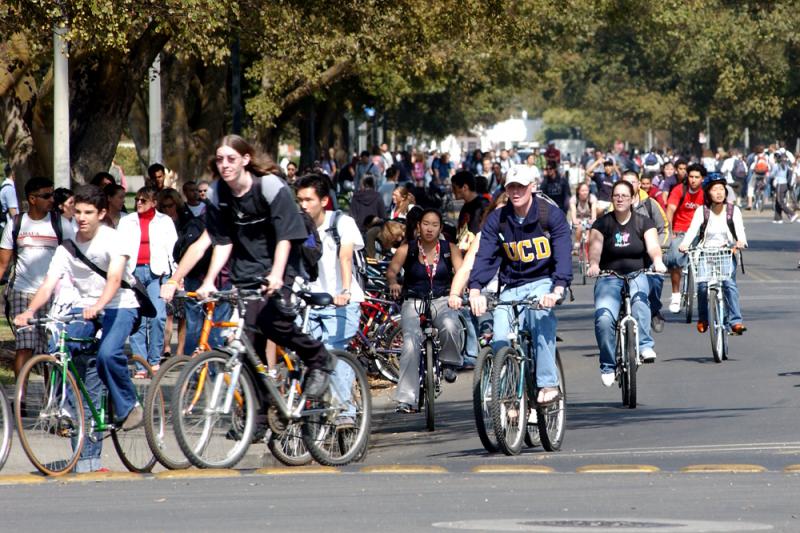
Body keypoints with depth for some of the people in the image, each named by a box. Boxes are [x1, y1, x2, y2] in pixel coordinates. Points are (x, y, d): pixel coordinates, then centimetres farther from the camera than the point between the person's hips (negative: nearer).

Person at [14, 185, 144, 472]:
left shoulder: (114, 240, -13)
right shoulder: (67, 246, -1)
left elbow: (114, 278, -28)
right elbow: (48, 284, -10)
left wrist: (98, 306, -47)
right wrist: (29, 311, -29)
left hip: (118, 306, -5)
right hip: (83, 308, 5)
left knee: (108, 354, -34)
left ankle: (129, 406, -5)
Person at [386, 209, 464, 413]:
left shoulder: (449, 249, 3)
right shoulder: (407, 250, 1)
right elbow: (392, 270, -11)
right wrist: (393, 283, -35)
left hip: (442, 301, 0)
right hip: (414, 302, 0)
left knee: (450, 326, -35)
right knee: (411, 343, -24)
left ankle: (450, 362, -3)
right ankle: (406, 400, -22)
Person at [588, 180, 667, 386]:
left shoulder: (643, 223, 4)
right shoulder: (603, 223, 4)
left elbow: (652, 245, -12)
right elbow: (595, 246, -12)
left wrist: (657, 261, -34)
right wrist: (593, 264, -34)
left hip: (637, 276, 0)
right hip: (609, 278, 0)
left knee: (639, 297, -36)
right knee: (603, 318, -24)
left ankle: (644, 345, -39)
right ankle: (607, 366, -10)